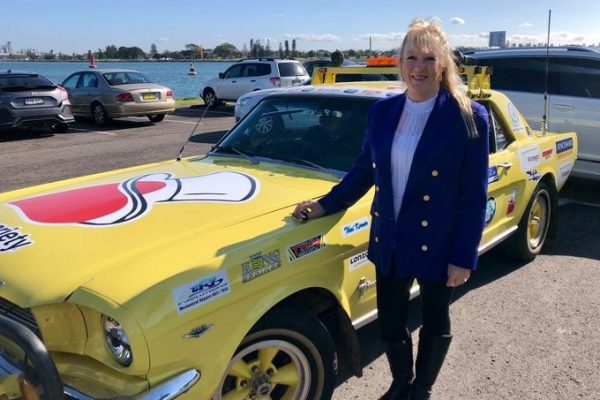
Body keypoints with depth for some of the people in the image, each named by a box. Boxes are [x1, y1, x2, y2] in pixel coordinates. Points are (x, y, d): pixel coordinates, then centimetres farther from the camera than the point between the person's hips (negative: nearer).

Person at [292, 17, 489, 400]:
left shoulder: (469, 117, -14)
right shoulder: (382, 111, -1)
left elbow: (475, 195, -12)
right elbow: (364, 169, 10)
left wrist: (464, 258, -12)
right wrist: (327, 204, 5)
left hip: (437, 245, -3)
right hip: (389, 242, 4)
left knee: (435, 323, 18)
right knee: (390, 324, 17)